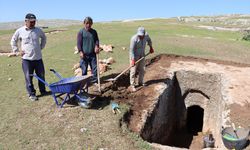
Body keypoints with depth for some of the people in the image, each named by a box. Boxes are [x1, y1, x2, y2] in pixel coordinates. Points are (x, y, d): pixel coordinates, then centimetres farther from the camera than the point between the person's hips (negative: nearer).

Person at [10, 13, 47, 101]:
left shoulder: (38, 30, 3)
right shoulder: (20, 31, -2)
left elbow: (44, 38, 23)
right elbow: (13, 41, 11)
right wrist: (17, 50, 3)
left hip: (38, 58, 2)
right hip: (26, 59, -2)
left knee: (41, 75, 10)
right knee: (28, 77, 2)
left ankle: (43, 91, 28)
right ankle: (31, 94, 14)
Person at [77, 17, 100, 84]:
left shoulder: (94, 32, 9)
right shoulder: (81, 32, -3)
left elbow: (97, 40, 12)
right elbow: (79, 42, -4)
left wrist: (97, 46, -8)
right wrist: (80, 51, -11)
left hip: (92, 54, 3)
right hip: (84, 54, -3)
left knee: (94, 67, 6)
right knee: (84, 69, 3)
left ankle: (95, 80, 19)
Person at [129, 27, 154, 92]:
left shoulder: (146, 35, -11)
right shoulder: (134, 39, -28)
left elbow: (149, 40, 14)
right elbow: (131, 50, -25)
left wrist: (151, 47, 22)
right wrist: (132, 60, -29)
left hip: (142, 55, 6)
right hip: (134, 56, -6)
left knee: (142, 70, 13)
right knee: (133, 71, -4)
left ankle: (140, 82, 31)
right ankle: (132, 85, 6)